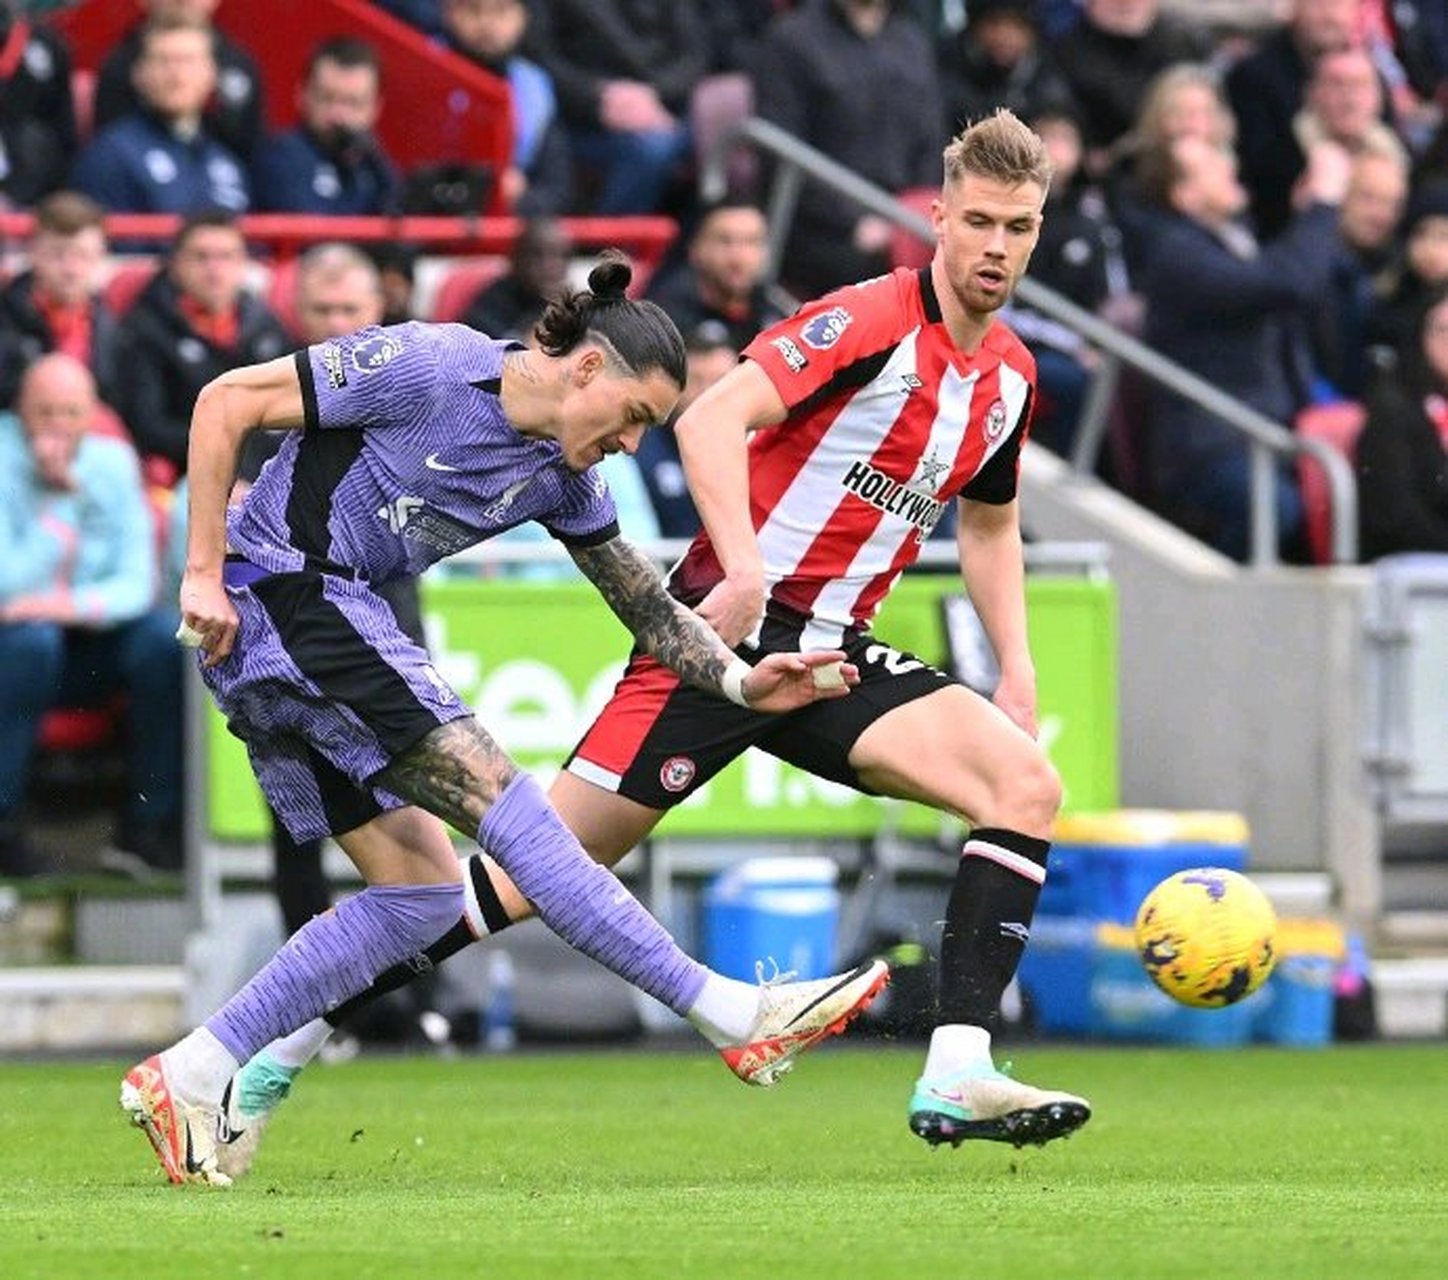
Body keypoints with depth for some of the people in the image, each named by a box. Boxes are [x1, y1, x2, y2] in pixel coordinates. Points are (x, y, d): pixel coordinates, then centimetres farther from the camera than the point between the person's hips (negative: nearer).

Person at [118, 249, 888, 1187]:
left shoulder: (562, 477, 10)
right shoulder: (431, 368, -14)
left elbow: (647, 606, 15)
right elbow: (228, 403, -13)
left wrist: (740, 681, -3)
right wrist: (206, 572, -16)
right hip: (279, 592, -10)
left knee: (421, 891, 4)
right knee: (499, 797, -16)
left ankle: (187, 1077, 5)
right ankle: (737, 1018, -20)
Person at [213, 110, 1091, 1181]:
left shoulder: (1010, 377, 11)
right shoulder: (870, 320, -13)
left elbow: (990, 522, 29)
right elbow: (712, 419, -24)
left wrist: (1017, 667, 18)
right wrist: (744, 569, -35)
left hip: (833, 653, 7)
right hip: (727, 628, -7)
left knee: (1028, 785, -14)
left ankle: (958, 1075, -19)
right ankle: (289, 1043, 2)